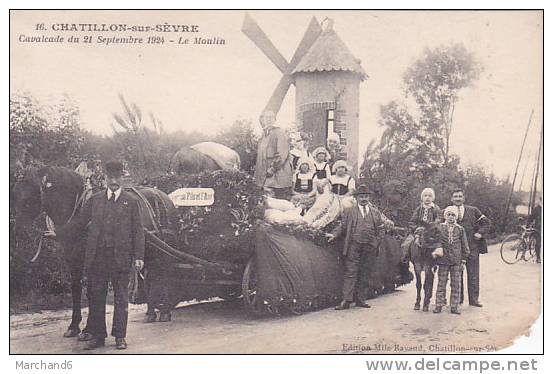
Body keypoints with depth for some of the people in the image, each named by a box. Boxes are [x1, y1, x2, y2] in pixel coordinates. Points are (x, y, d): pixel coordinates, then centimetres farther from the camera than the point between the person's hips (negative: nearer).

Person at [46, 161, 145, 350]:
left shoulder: (131, 201, 3)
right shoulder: (95, 199, 10)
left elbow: (138, 230, 1)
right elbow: (80, 221, 18)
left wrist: (139, 256, -6)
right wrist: (59, 232, 13)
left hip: (121, 257, -2)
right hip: (97, 256, 3)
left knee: (121, 298, 3)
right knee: (96, 297, 7)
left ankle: (120, 336, 12)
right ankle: (97, 336, 17)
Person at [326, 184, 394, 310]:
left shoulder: (375, 212, 16)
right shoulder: (349, 211, 11)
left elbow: (383, 222, 12)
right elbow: (342, 226, 9)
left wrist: (388, 223, -11)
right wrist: (334, 234, -6)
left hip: (370, 248, 2)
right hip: (353, 246, -2)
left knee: (363, 274, 7)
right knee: (350, 273, -6)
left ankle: (360, 299, 14)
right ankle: (346, 300, -7)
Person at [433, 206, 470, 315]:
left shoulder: (460, 229, 3)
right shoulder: (439, 228, 1)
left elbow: (464, 246, 7)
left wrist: (463, 259, 4)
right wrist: (434, 253, -3)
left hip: (456, 261, 1)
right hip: (443, 260, -1)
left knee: (456, 285, 3)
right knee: (441, 284, 3)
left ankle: (454, 306, 10)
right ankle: (439, 305, 10)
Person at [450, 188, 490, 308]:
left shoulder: (473, 210, 8)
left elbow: (485, 222, 12)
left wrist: (480, 233, -1)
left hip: (472, 247, 1)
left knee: (473, 274, 3)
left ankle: (474, 299, 10)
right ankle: (458, 299, 16)